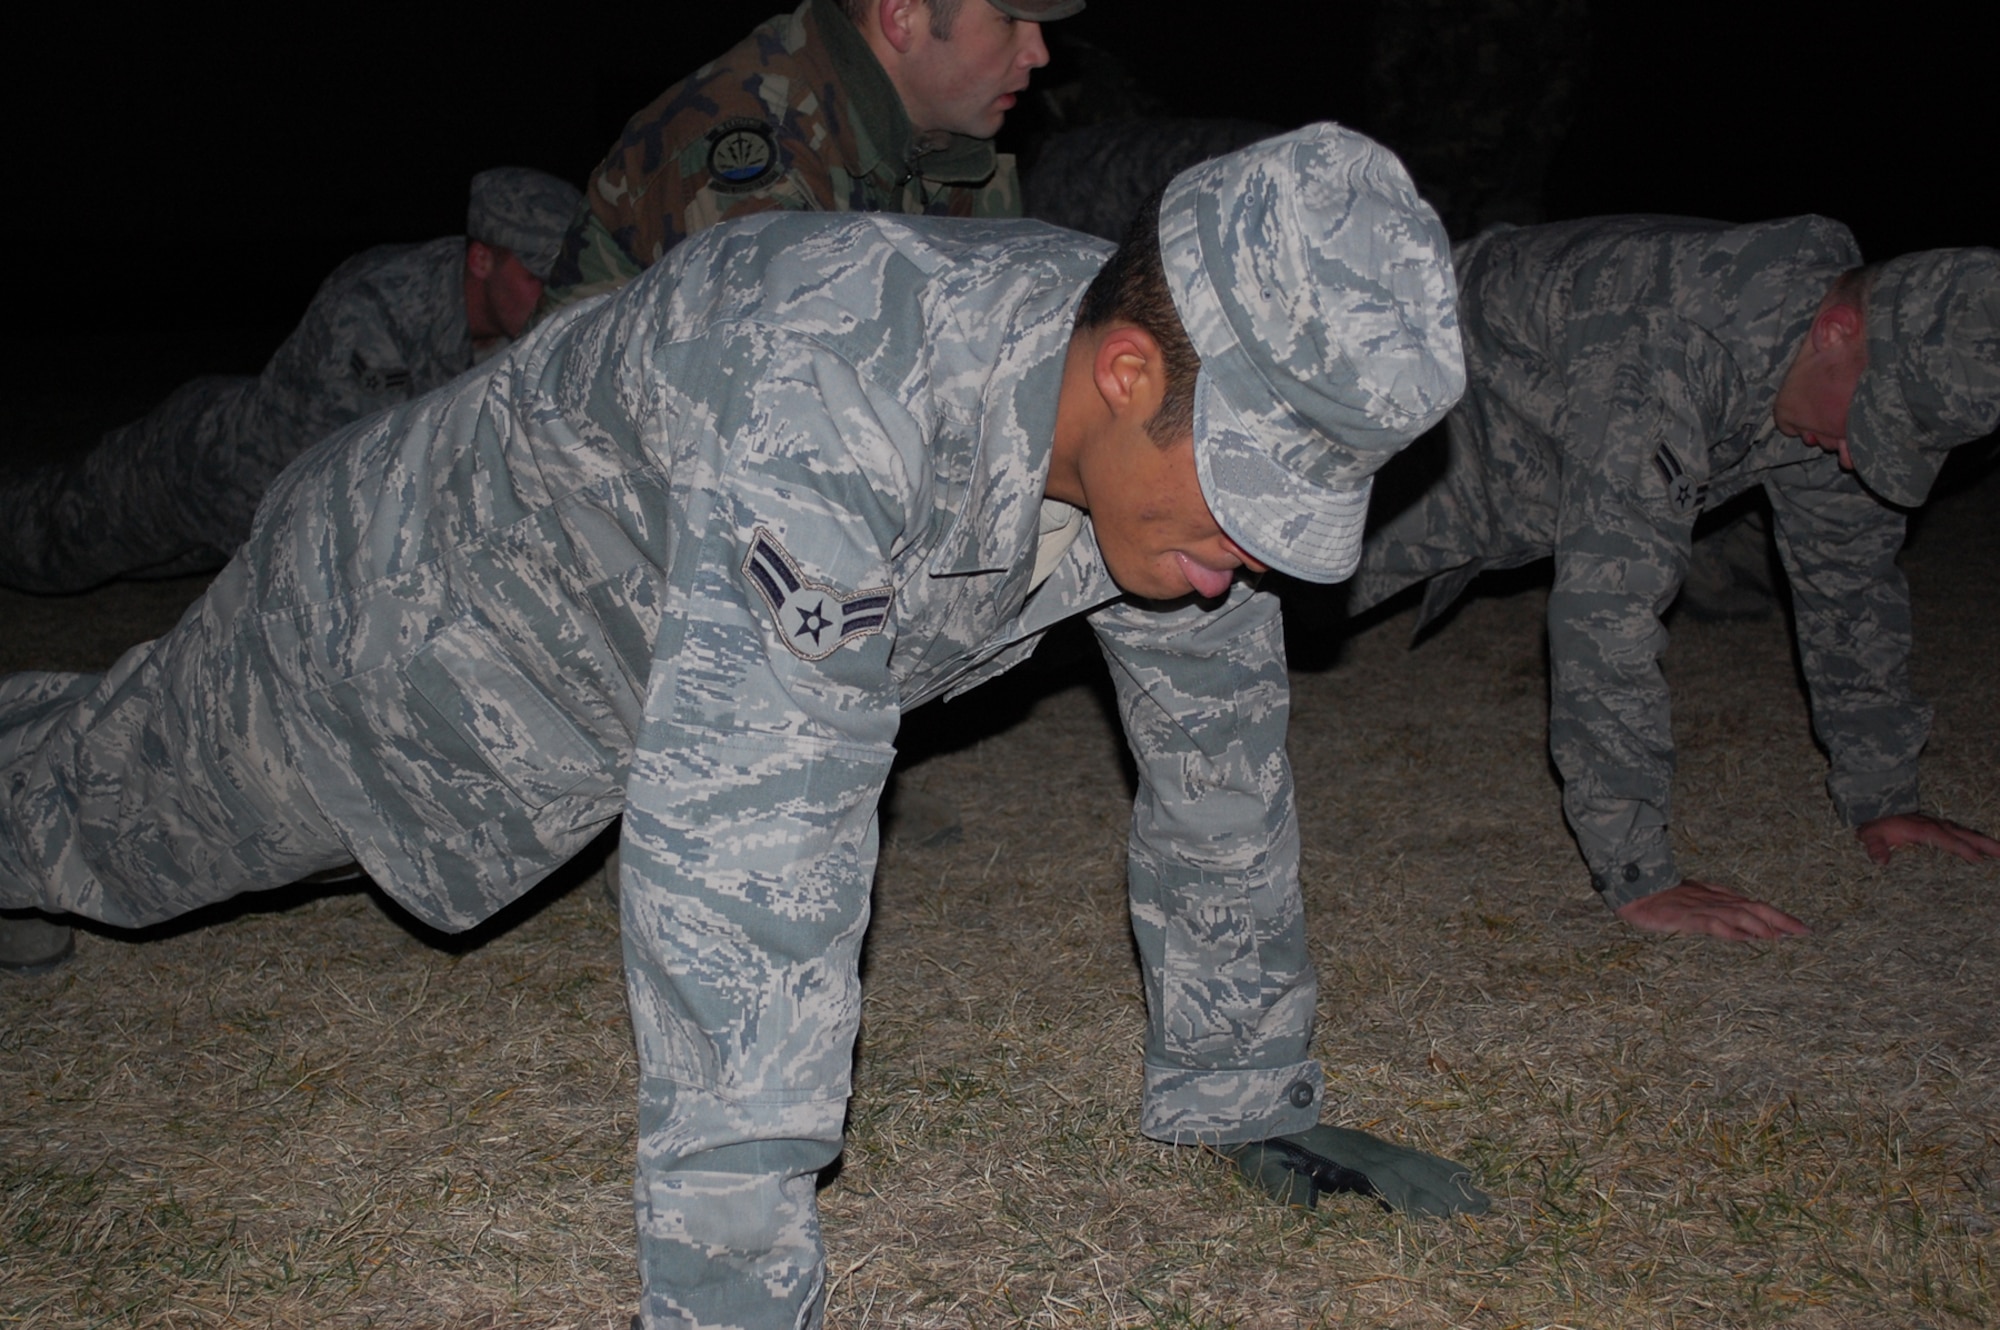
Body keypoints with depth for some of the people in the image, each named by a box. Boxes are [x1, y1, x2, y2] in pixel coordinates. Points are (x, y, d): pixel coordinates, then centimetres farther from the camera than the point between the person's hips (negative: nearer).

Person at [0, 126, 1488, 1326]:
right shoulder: (839, 394, -48)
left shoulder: (1190, 413, -23)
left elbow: (1224, 769, -10)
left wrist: (1244, 1101, -4)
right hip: (422, 618, -6)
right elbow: (745, 853, -51)